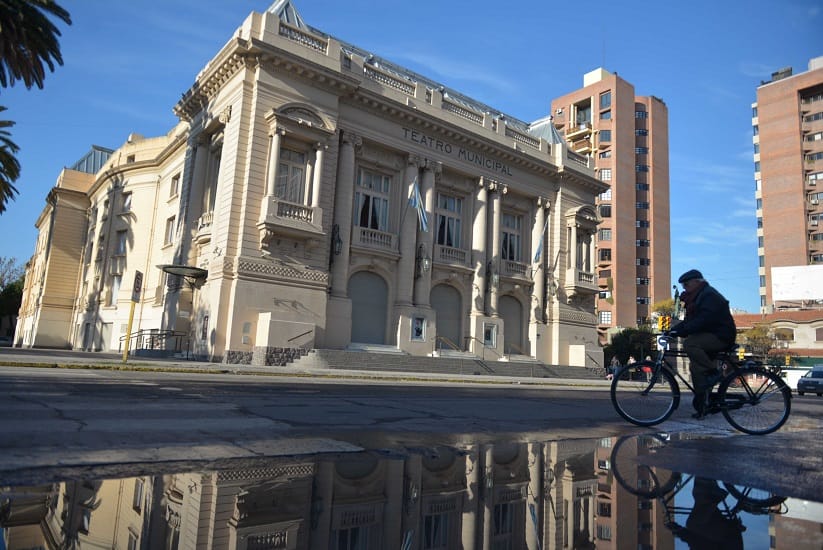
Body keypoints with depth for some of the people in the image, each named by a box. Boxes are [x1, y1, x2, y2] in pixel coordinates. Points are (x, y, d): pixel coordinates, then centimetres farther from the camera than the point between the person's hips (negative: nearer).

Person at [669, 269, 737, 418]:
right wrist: (672, 330, -1)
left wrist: (681, 330, -32)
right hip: (708, 337, 10)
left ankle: (713, 372, -16)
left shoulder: (710, 296, -14)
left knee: (690, 344, -30)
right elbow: (689, 321, 15)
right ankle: (701, 405, 8)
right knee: (696, 367, 3)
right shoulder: (696, 297, 18)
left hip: (720, 336, -10)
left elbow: (704, 320, -28)